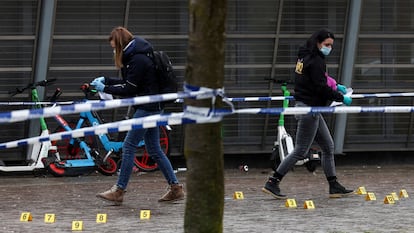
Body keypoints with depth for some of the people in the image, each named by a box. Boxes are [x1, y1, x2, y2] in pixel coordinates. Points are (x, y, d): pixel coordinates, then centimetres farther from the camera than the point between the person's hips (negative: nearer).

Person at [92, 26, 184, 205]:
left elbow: (129, 89, -16)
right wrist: (106, 80, 13)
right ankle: (176, 188, 12)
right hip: (151, 107, 11)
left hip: (147, 108, -11)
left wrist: (105, 89, -8)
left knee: (128, 146, -8)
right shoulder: (136, 56, 15)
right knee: (154, 150, 11)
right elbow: (129, 83, 21)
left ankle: (119, 191, -7)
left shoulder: (138, 60, -17)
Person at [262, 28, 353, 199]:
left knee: (328, 146, 13)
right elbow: (321, 88, -21)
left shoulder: (305, 57, 12)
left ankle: (334, 186, 16)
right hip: (309, 109, -10)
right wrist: (341, 98, -11)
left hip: (312, 110, 10)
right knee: (300, 151, -5)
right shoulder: (316, 61, -17)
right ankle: (272, 183, -3)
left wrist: (335, 87, 15)